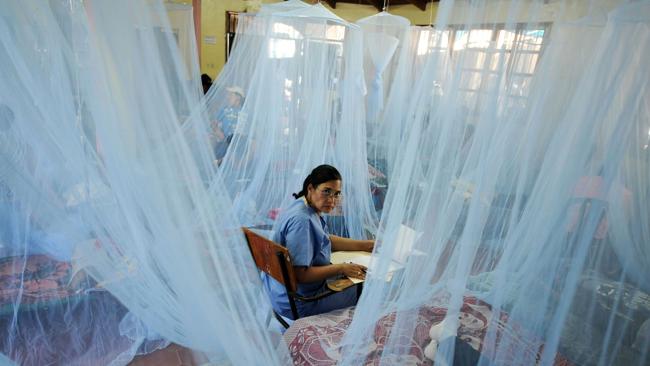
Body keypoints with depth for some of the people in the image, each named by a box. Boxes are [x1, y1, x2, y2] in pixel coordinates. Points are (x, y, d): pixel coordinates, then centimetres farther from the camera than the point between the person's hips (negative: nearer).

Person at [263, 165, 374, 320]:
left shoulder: (309, 208, 1)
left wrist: (365, 245, 8)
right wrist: (342, 269, -23)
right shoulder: (301, 220, -30)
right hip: (298, 303, -9)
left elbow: (327, 239, 14)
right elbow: (300, 274, -30)